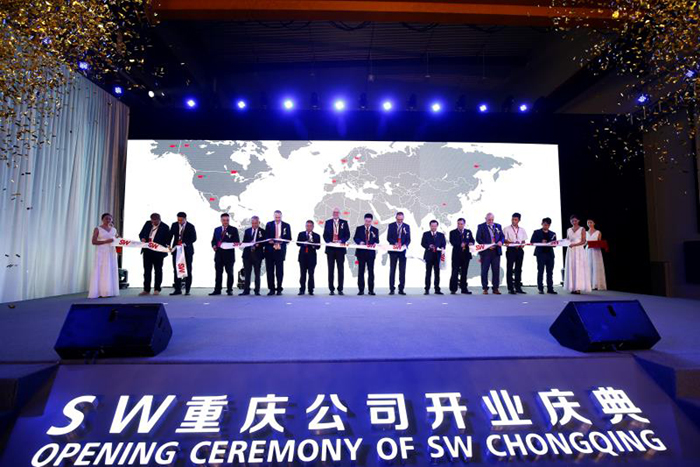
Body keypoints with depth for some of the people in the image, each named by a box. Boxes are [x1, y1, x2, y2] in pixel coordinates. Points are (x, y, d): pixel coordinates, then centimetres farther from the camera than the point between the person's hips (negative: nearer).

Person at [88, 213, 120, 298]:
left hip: (111, 253, 4)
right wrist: (106, 241, -17)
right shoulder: (97, 229, 1)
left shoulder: (114, 229, 14)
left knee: (111, 271, 0)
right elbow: (93, 242, -6)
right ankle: (99, 292, -8)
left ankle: (110, 292, 2)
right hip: (101, 253, -4)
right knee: (100, 272, -7)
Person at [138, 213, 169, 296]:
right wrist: (142, 238, -9)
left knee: (158, 271, 5)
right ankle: (146, 289, 16)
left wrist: (156, 245, -21)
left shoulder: (165, 227, -8)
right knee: (147, 270, 9)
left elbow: (167, 240, -8)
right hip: (147, 251, 5)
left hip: (158, 252, -5)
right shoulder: (147, 223, 7)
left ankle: (157, 290, 13)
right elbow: (141, 234, 13)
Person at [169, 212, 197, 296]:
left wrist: (185, 243, -20)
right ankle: (178, 289, 10)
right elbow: (170, 235, 7)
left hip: (187, 250, -3)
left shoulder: (190, 226, -3)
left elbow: (194, 238, -7)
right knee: (176, 270, 3)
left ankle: (187, 290, 6)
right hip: (176, 250, 3)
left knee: (188, 270, 0)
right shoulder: (174, 225, 7)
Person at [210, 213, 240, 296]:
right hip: (219, 254, 3)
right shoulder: (217, 230, 15)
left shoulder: (233, 230, 3)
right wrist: (214, 245, -5)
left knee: (229, 272, 2)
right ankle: (217, 290, 12)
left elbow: (237, 241, -2)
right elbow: (213, 240, 16)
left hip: (229, 254, -3)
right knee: (218, 272, 6)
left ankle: (229, 290, 10)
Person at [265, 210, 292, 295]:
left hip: (280, 250, -1)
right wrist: (269, 241, -16)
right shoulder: (269, 224, 8)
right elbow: (266, 236, 5)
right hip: (270, 250, 1)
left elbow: (289, 238, 3)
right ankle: (271, 289, 12)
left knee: (279, 271, 2)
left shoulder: (286, 225, 6)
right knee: (270, 270, 2)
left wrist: (281, 241, -14)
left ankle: (279, 289, 12)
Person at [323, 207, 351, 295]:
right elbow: (325, 235, 6)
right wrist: (329, 242, -11)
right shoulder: (328, 222, 9)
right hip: (330, 249, 1)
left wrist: (341, 241, -12)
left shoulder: (344, 222, 7)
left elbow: (347, 235, 4)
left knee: (341, 269, 2)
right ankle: (331, 289, 9)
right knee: (331, 269, 3)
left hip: (340, 249, 0)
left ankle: (340, 289, 8)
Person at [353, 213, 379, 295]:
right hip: (361, 252, 0)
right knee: (361, 271, 3)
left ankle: (371, 290, 9)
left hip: (371, 252, 0)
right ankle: (361, 290, 9)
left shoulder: (375, 230, 9)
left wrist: (375, 243, -18)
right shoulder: (359, 228, 8)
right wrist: (360, 242, -17)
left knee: (371, 271, 2)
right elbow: (355, 238, 3)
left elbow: (377, 240, 5)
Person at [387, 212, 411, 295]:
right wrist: (395, 243, -19)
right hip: (393, 251, -1)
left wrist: (405, 245, -15)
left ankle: (401, 289, 9)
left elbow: (408, 239, 5)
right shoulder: (391, 225, 3)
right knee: (392, 270, 3)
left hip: (403, 251, 1)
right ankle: (392, 289, 8)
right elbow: (388, 238, -3)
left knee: (402, 271, 3)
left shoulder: (407, 226, 7)